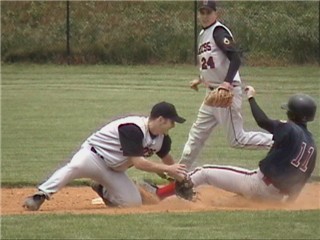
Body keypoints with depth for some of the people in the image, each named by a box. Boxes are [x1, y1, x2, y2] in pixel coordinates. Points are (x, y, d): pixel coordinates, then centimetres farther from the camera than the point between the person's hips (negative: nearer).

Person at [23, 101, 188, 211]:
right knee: (75, 167, -41)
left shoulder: (161, 138, -2)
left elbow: (167, 159, 19)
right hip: (94, 155, -8)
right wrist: (168, 169, -28)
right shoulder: (133, 128, -29)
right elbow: (138, 162, -31)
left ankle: (103, 190, 21)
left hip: (114, 171, 8)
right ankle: (40, 196, -43)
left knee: (133, 202, -6)